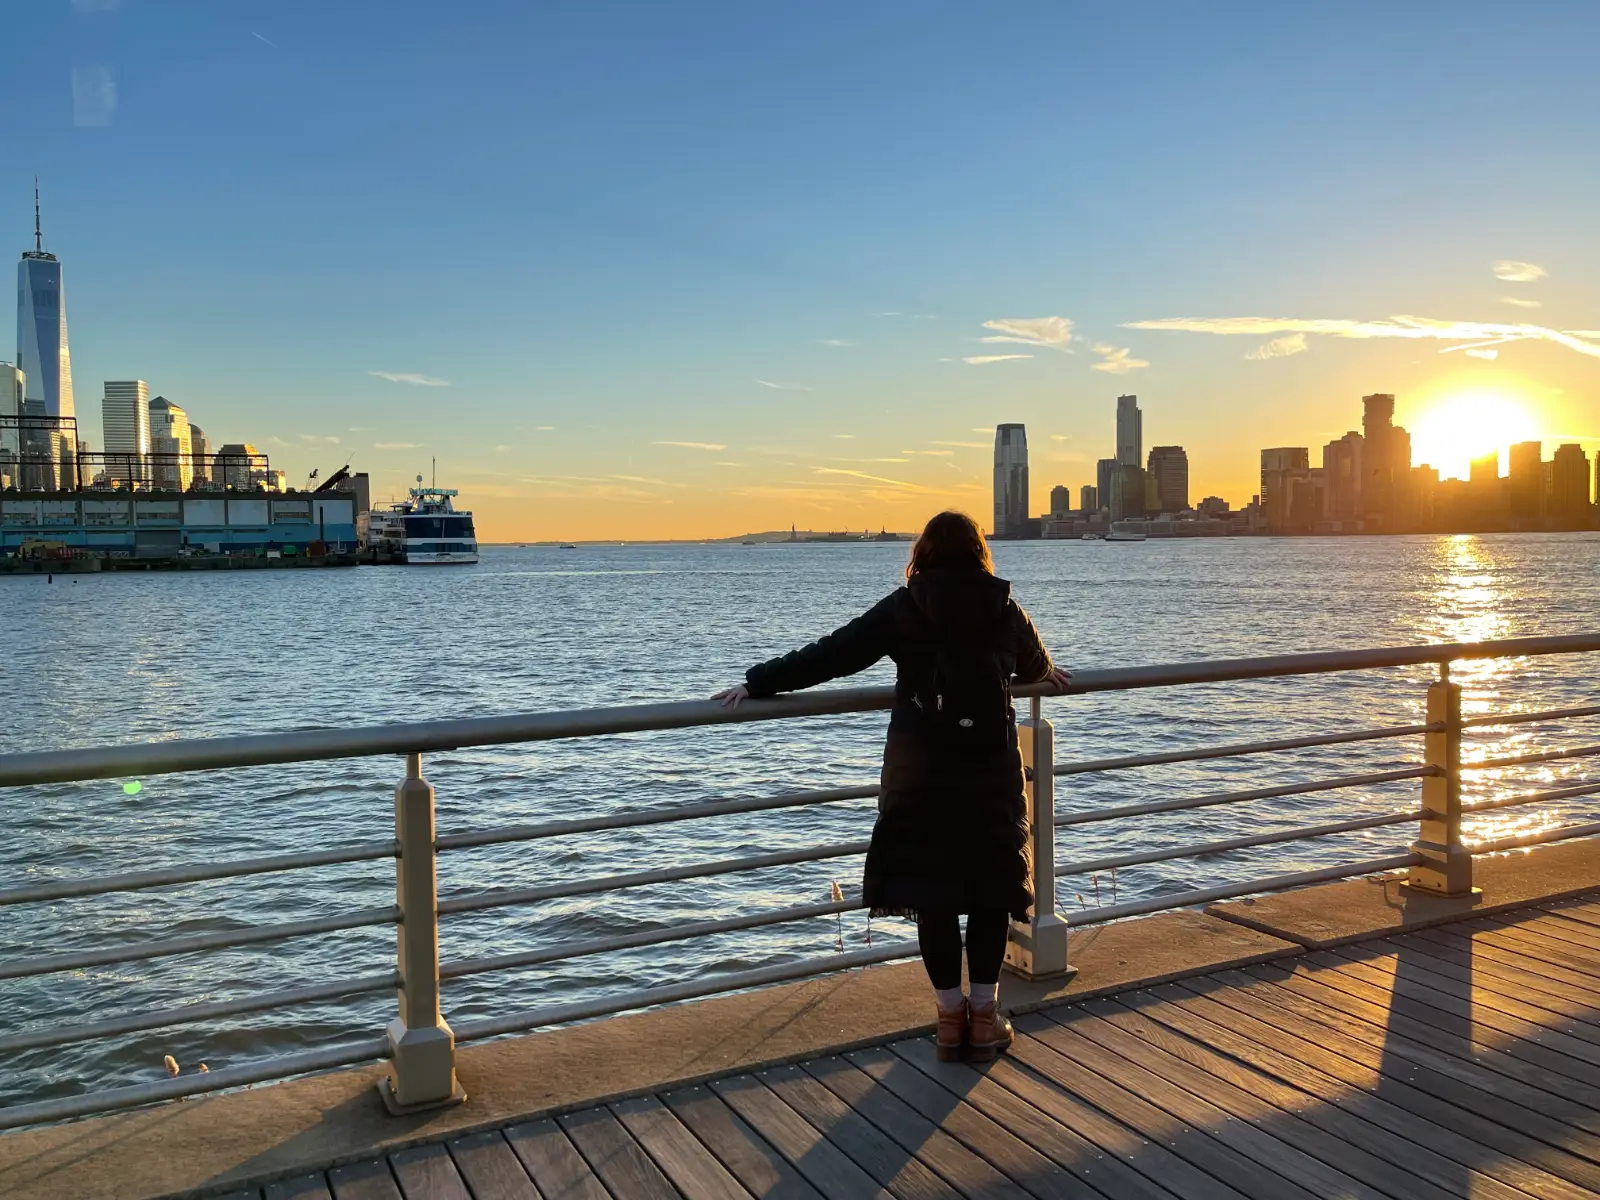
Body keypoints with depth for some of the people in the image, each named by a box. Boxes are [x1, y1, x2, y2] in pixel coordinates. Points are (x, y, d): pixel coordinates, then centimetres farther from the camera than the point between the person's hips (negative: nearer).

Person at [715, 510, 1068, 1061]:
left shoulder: (902, 608, -3)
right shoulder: (1004, 610, 3)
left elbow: (831, 654, -6)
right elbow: (1035, 666, 22)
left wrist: (758, 682, 1)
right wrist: (1052, 674, 46)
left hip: (920, 771, -1)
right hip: (992, 768, 1)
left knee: (929, 887, 8)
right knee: (992, 884, 11)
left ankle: (950, 1016, 15)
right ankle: (985, 1016, 17)